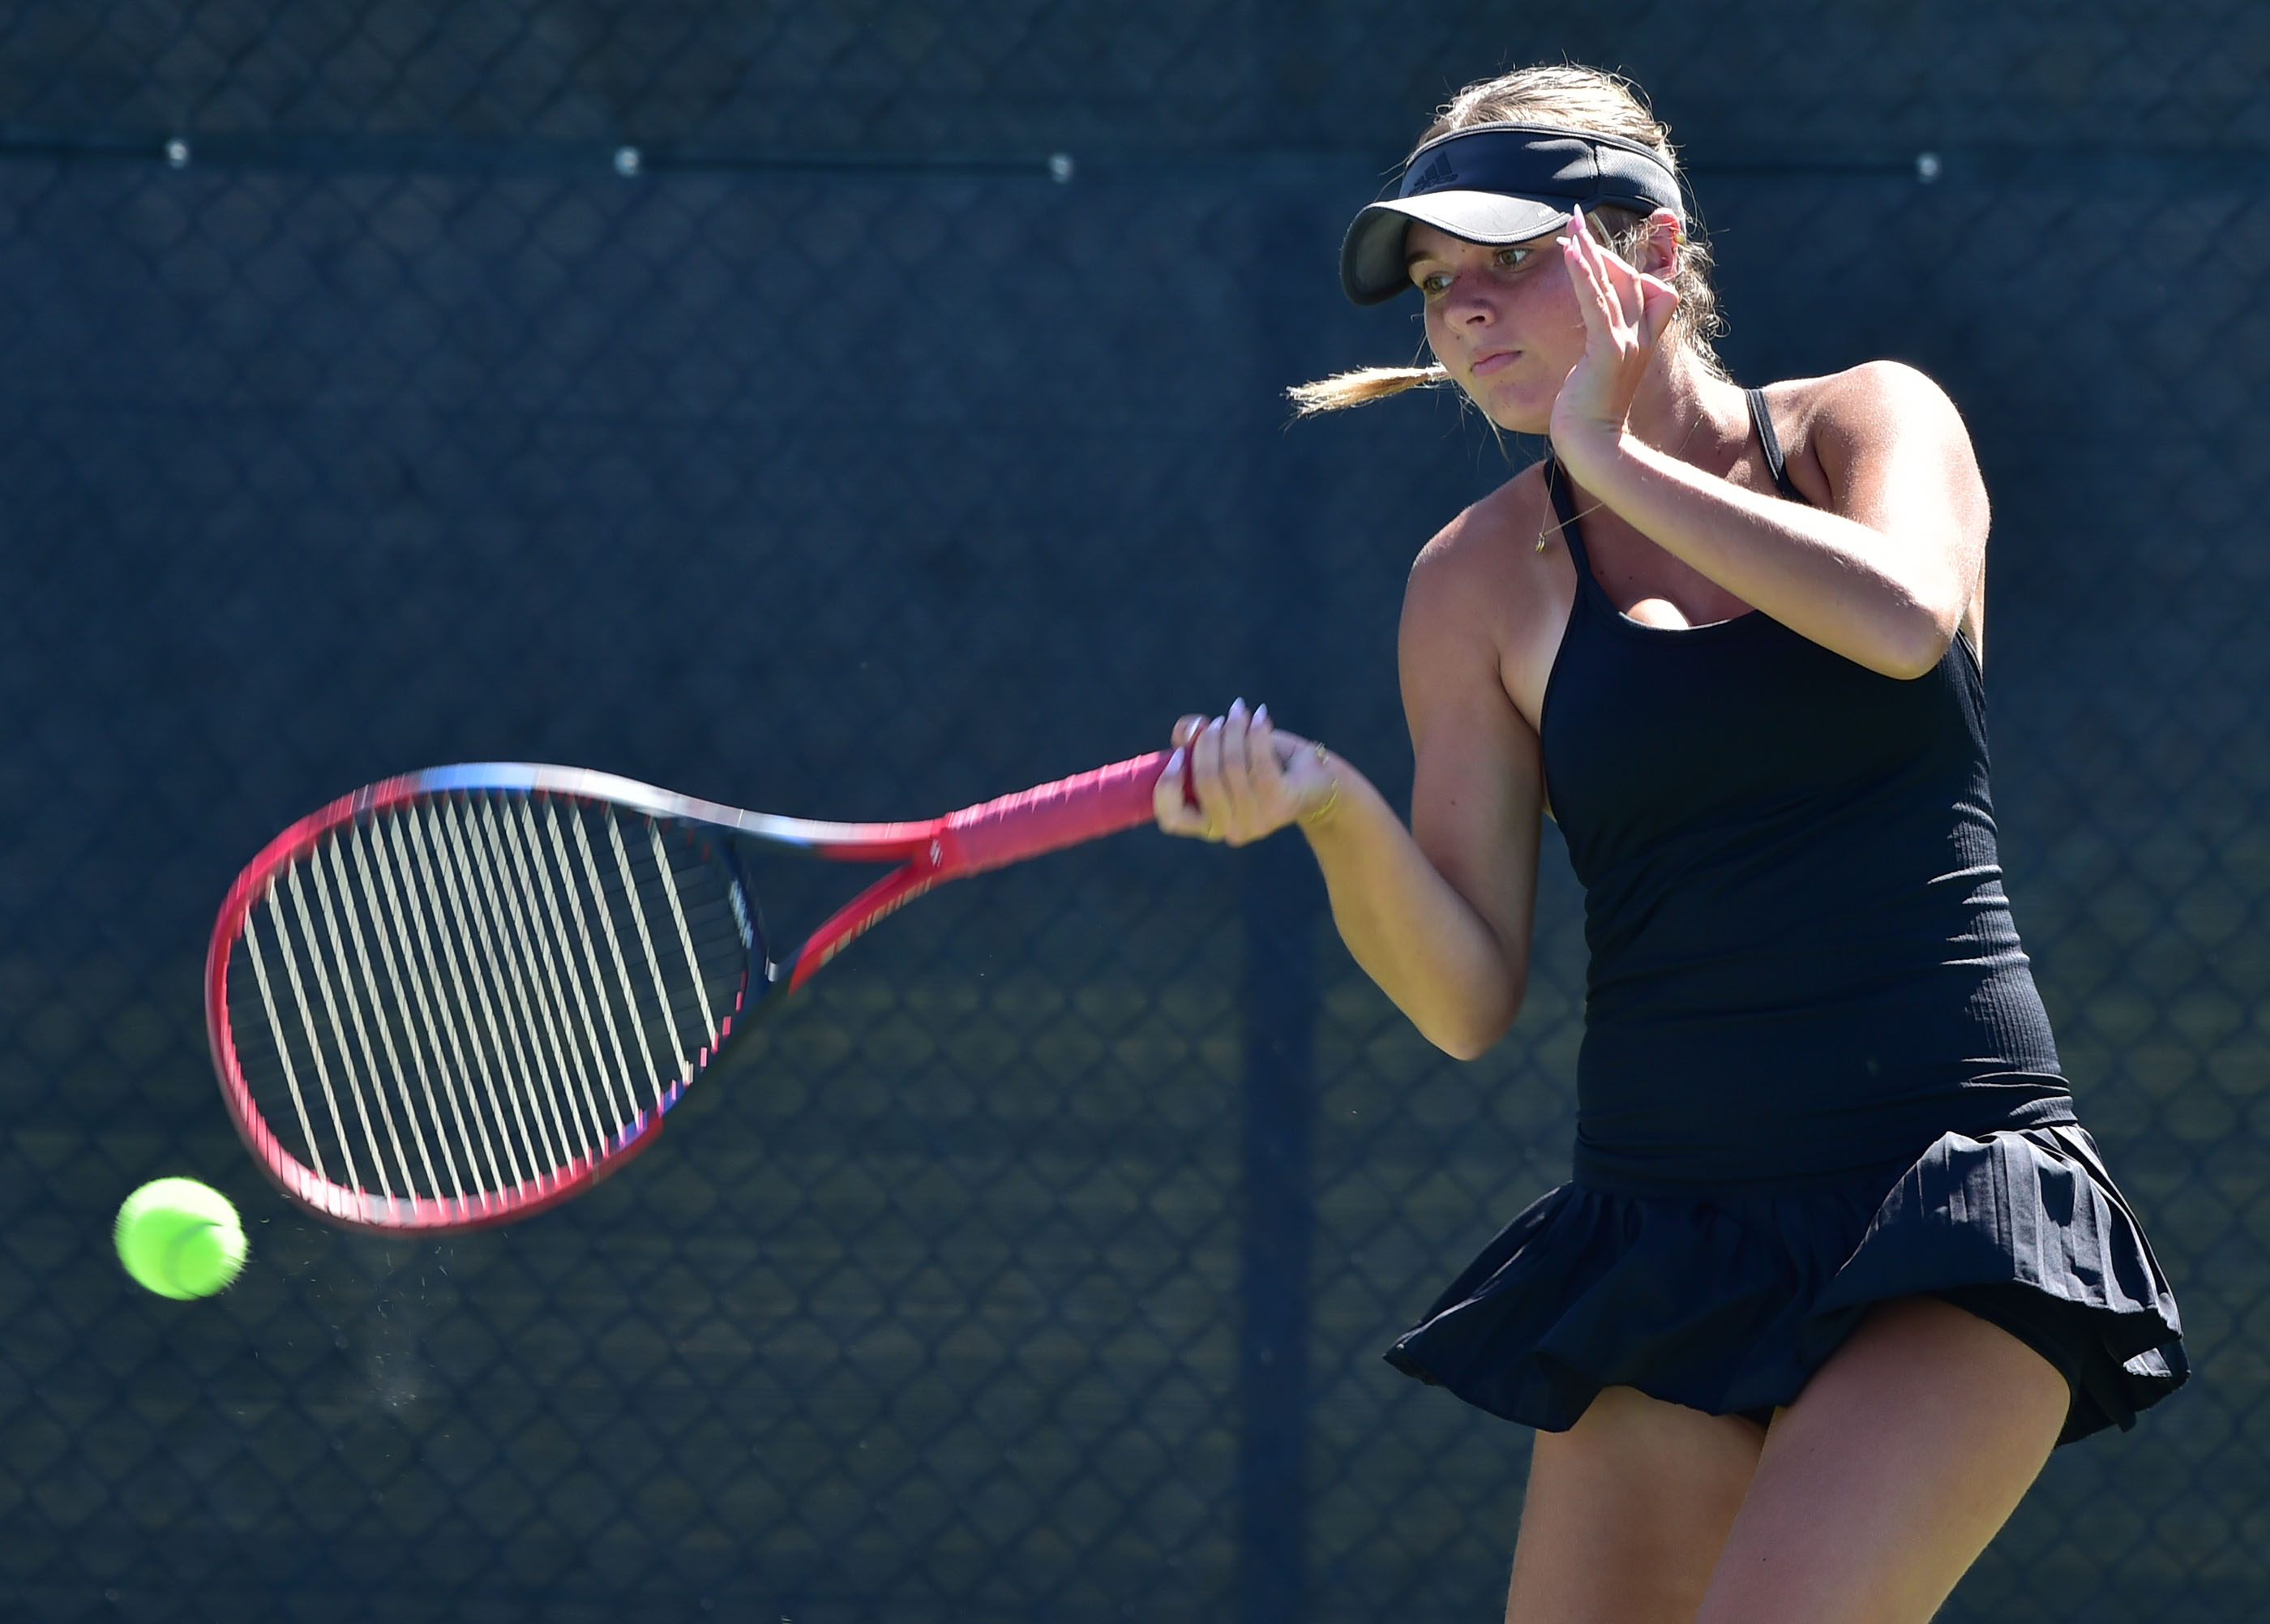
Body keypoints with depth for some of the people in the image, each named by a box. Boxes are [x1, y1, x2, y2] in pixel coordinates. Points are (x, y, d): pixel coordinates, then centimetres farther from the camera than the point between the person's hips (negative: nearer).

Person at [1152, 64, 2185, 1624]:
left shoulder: (1870, 425, 3)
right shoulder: (1481, 583, 5)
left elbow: (1899, 618, -22)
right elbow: (1469, 997, 0)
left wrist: (1613, 458, -11)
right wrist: (1332, 808, -20)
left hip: (1953, 1206, -3)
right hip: (1669, 1239, 3)